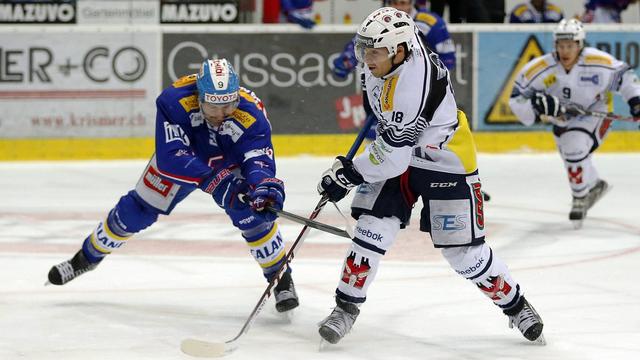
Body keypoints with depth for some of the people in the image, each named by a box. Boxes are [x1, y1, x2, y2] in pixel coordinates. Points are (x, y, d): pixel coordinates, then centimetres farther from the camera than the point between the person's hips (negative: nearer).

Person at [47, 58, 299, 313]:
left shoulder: (250, 114, -38)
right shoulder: (175, 101, -40)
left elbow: (259, 158, -41)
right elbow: (171, 157, -43)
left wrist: (265, 186, -64)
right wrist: (212, 180, -53)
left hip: (229, 162, -1)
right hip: (181, 154, 1)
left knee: (252, 213, -22)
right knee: (136, 210, 5)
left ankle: (281, 278, -3)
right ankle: (88, 256, 30)